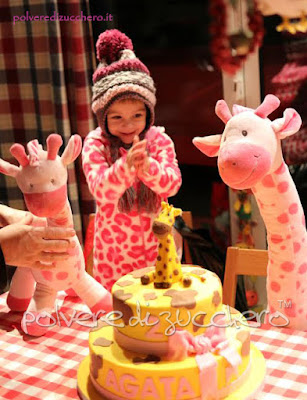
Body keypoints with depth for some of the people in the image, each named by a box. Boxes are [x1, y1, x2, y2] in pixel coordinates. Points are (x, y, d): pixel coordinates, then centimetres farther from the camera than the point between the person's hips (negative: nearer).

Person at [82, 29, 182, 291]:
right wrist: (126, 166, -41)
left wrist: (147, 166, -36)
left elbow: (172, 184, -15)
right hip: (113, 248, -1)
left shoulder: (158, 139, -5)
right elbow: (100, 190, -22)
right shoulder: (96, 143, -10)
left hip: (154, 243, 1)